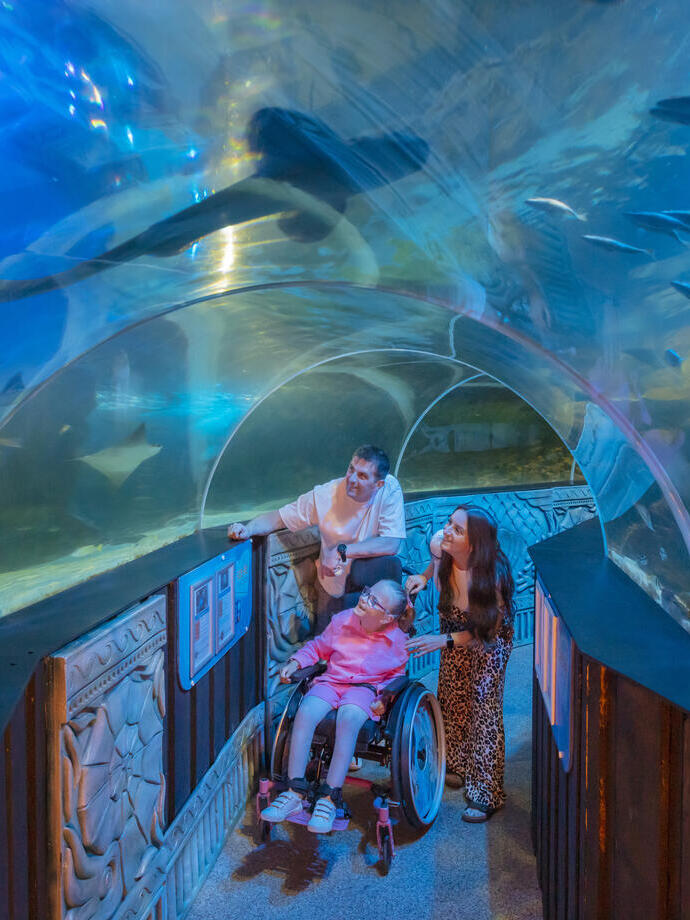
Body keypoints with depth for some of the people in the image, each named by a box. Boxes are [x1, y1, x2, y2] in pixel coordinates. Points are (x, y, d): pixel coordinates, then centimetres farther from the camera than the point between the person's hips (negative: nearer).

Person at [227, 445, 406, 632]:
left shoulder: (390, 489, -23)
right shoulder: (326, 494, -21)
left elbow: (392, 544, -31)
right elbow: (279, 517, -13)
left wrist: (343, 551, -35)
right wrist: (248, 529, -32)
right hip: (333, 583, 0)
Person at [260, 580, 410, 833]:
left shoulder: (398, 641, -7)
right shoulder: (342, 621, -2)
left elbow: (396, 676, 9)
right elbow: (317, 647, 15)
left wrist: (383, 696, -9)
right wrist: (295, 663, 0)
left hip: (366, 688, -3)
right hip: (331, 681, 3)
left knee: (348, 719, -36)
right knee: (305, 713, -27)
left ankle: (329, 798, -24)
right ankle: (295, 793, -16)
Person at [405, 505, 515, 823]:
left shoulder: (491, 573, -39)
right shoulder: (439, 543, -27)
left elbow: (488, 629, -28)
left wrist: (444, 640, -37)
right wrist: (424, 576, -15)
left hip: (489, 640, -5)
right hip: (454, 632, 5)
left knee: (483, 706, -5)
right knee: (451, 698, 15)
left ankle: (486, 792, 11)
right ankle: (458, 765, 39)